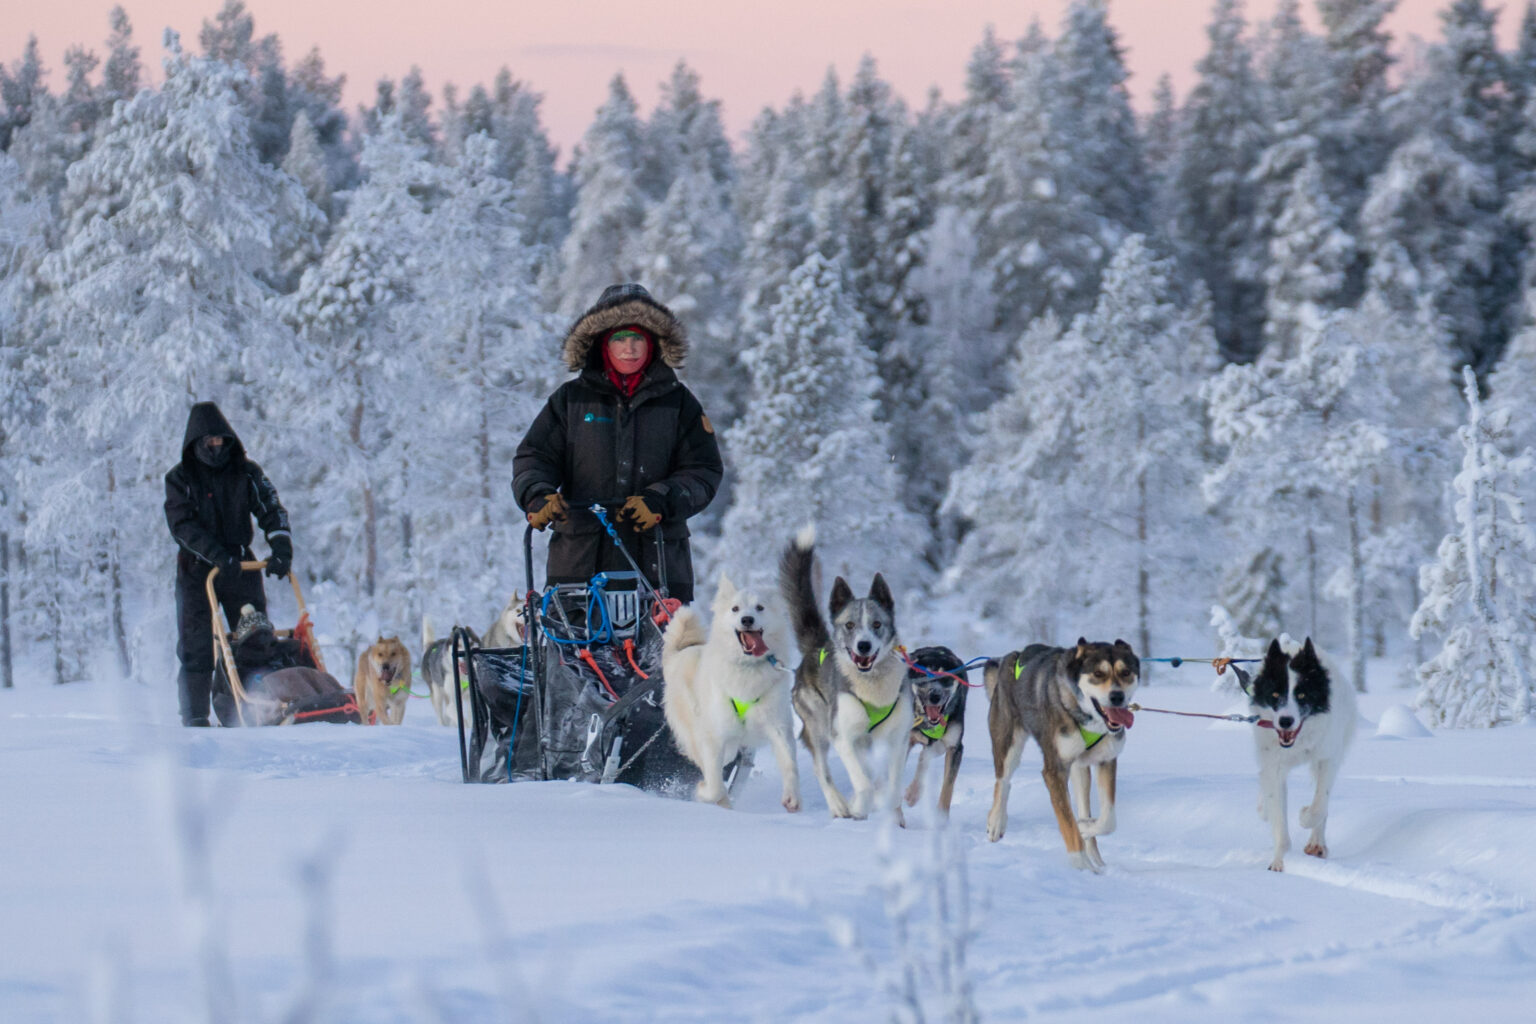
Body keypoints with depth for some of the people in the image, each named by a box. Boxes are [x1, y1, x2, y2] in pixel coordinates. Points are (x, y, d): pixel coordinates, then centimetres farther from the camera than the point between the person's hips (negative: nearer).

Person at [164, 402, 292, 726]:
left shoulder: (246, 472, 5)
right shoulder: (180, 478, -1)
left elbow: (271, 510, -2)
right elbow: (182, 526, -12)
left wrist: (281, 549, -20)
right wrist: (218, 555, -25)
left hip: (241, 565, 2)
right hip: (197, 568, -2)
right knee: (197, 647, -6)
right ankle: (195, 716, -3)